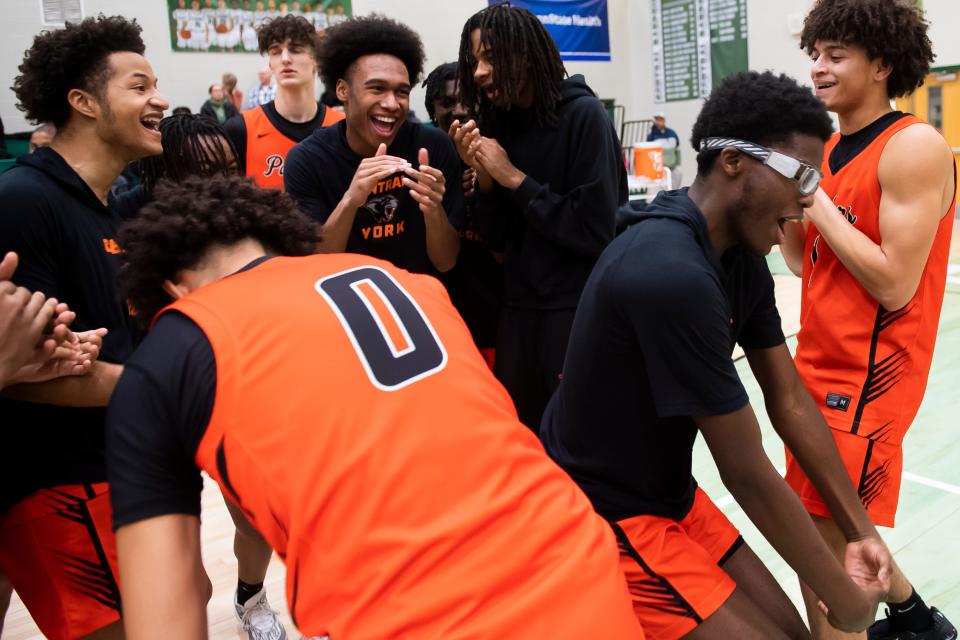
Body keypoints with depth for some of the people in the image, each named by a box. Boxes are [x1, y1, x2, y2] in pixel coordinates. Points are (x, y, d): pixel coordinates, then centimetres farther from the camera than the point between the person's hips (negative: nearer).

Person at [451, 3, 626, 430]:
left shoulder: (583, 115, -12)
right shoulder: (501, 123, 5)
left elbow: (596, 230, -19)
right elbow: (500, 238, 6)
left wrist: (514, 178, -16)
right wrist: (483, 176, -10)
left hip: (579, 311, -5)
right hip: (519, 310, 6)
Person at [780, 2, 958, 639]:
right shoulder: (832, 149, 10)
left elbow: (894, 286, -21)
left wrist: (816, 200, -17)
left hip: (868, 376, -8)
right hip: (820, 365, 8)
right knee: (833, 527, 21)